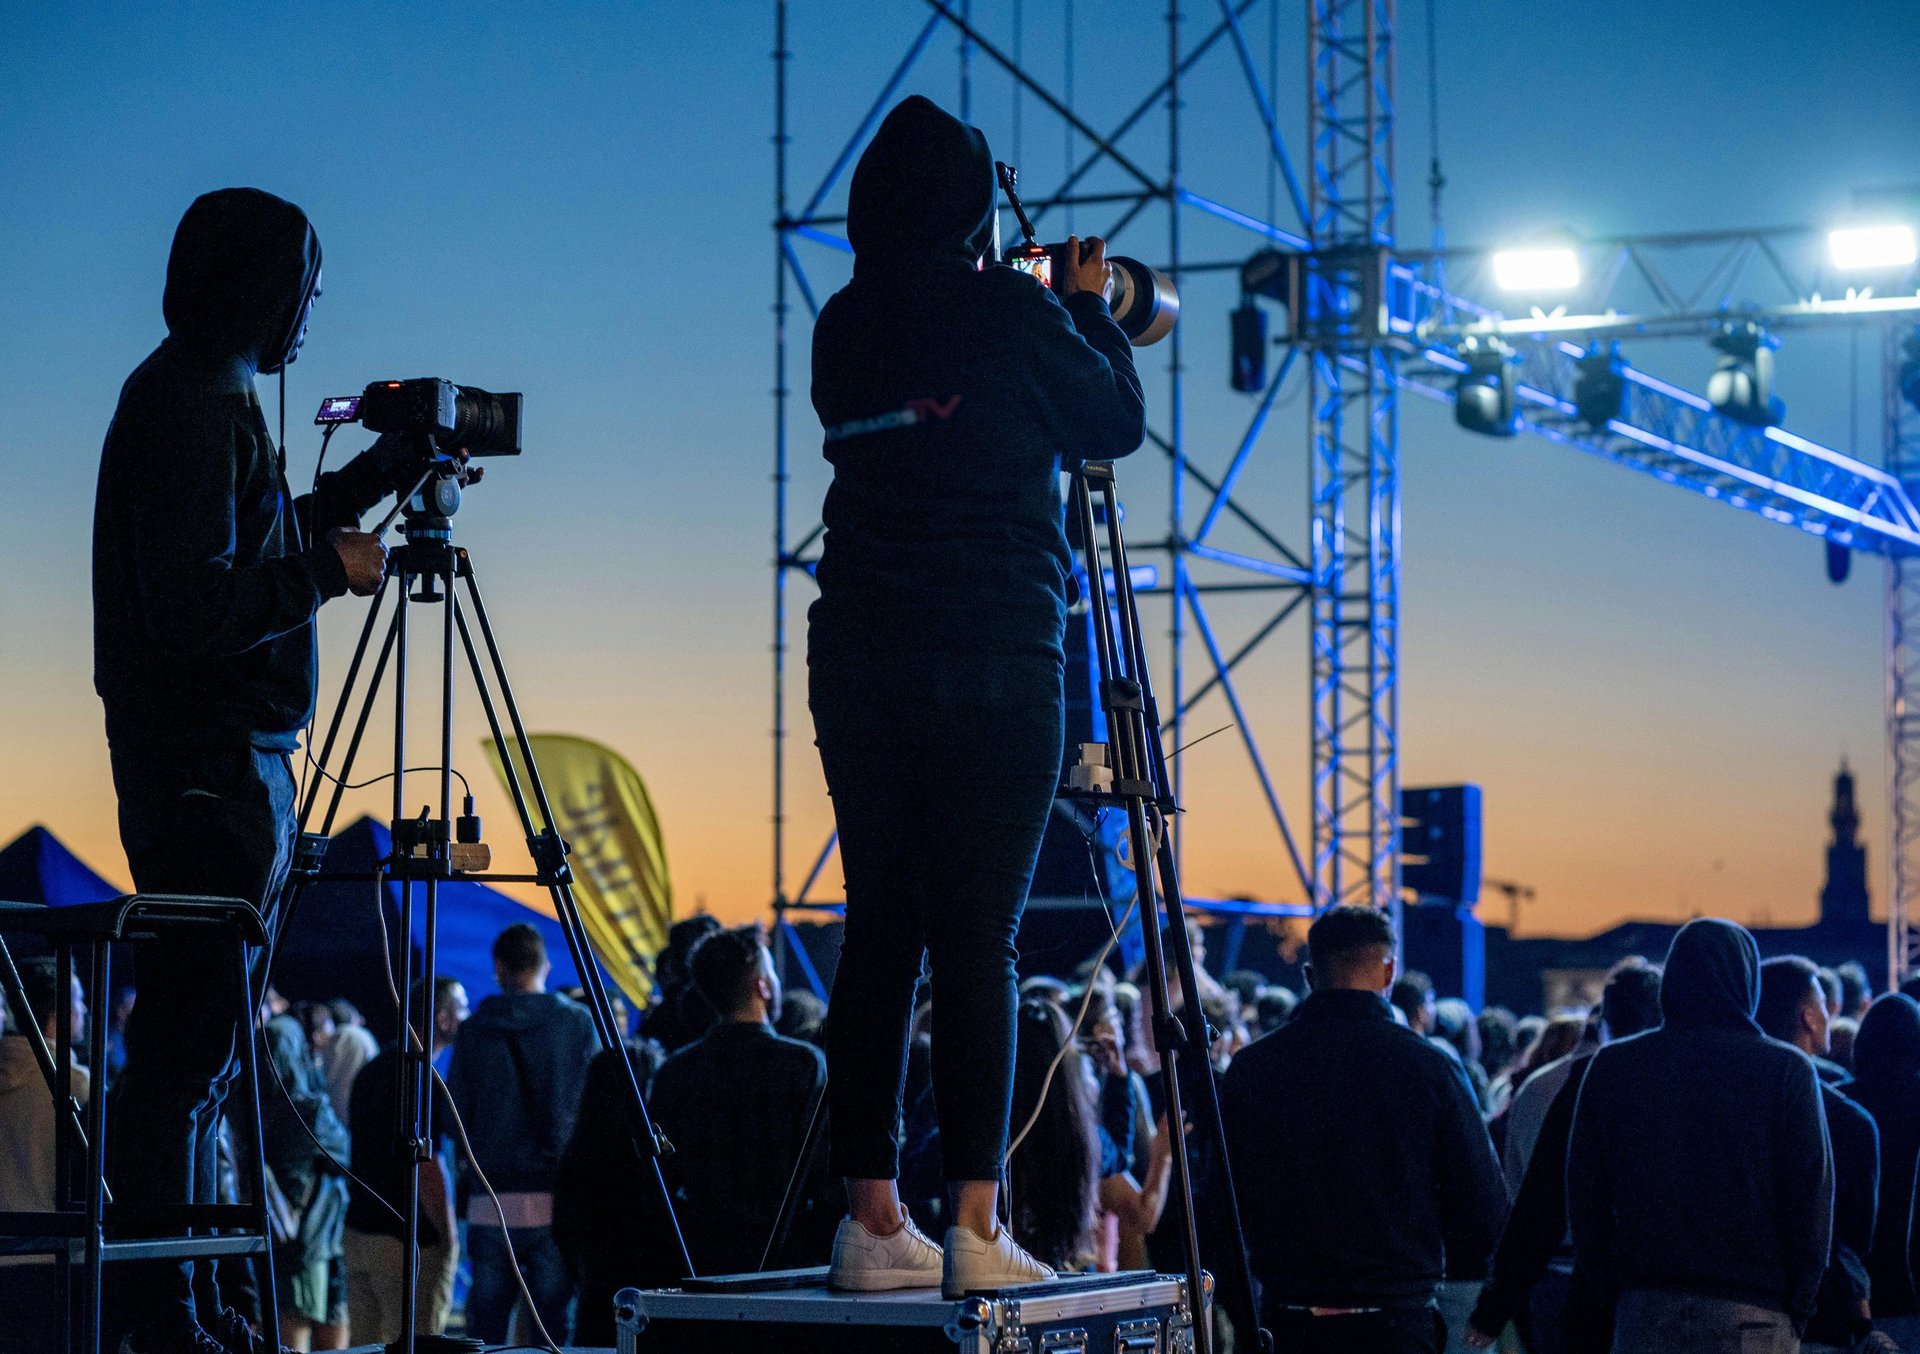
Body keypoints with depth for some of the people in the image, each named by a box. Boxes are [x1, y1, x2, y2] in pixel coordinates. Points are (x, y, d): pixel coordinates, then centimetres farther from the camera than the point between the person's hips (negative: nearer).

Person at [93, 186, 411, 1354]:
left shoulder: (198, 394, 16)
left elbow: (247, 548, 25)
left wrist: (375, 480, 26)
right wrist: (330, 570, -13)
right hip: (211, 765, -10)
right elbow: (198, 608, -23)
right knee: (193, 1035, -8)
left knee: (196, 1038, 12)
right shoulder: (195, 406, -15)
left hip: (218, 763, 10)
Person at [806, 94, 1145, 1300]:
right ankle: (975, 1224, -8)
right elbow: (1119, 425, 5)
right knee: (978, 940, -5)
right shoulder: (1010, 311, -5)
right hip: (994, 652, -5)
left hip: (858, 650, 5)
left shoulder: (844, 328, 10)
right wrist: (1092, 308, 21)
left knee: (879, 934, 6)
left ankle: (872, 1221, 4)